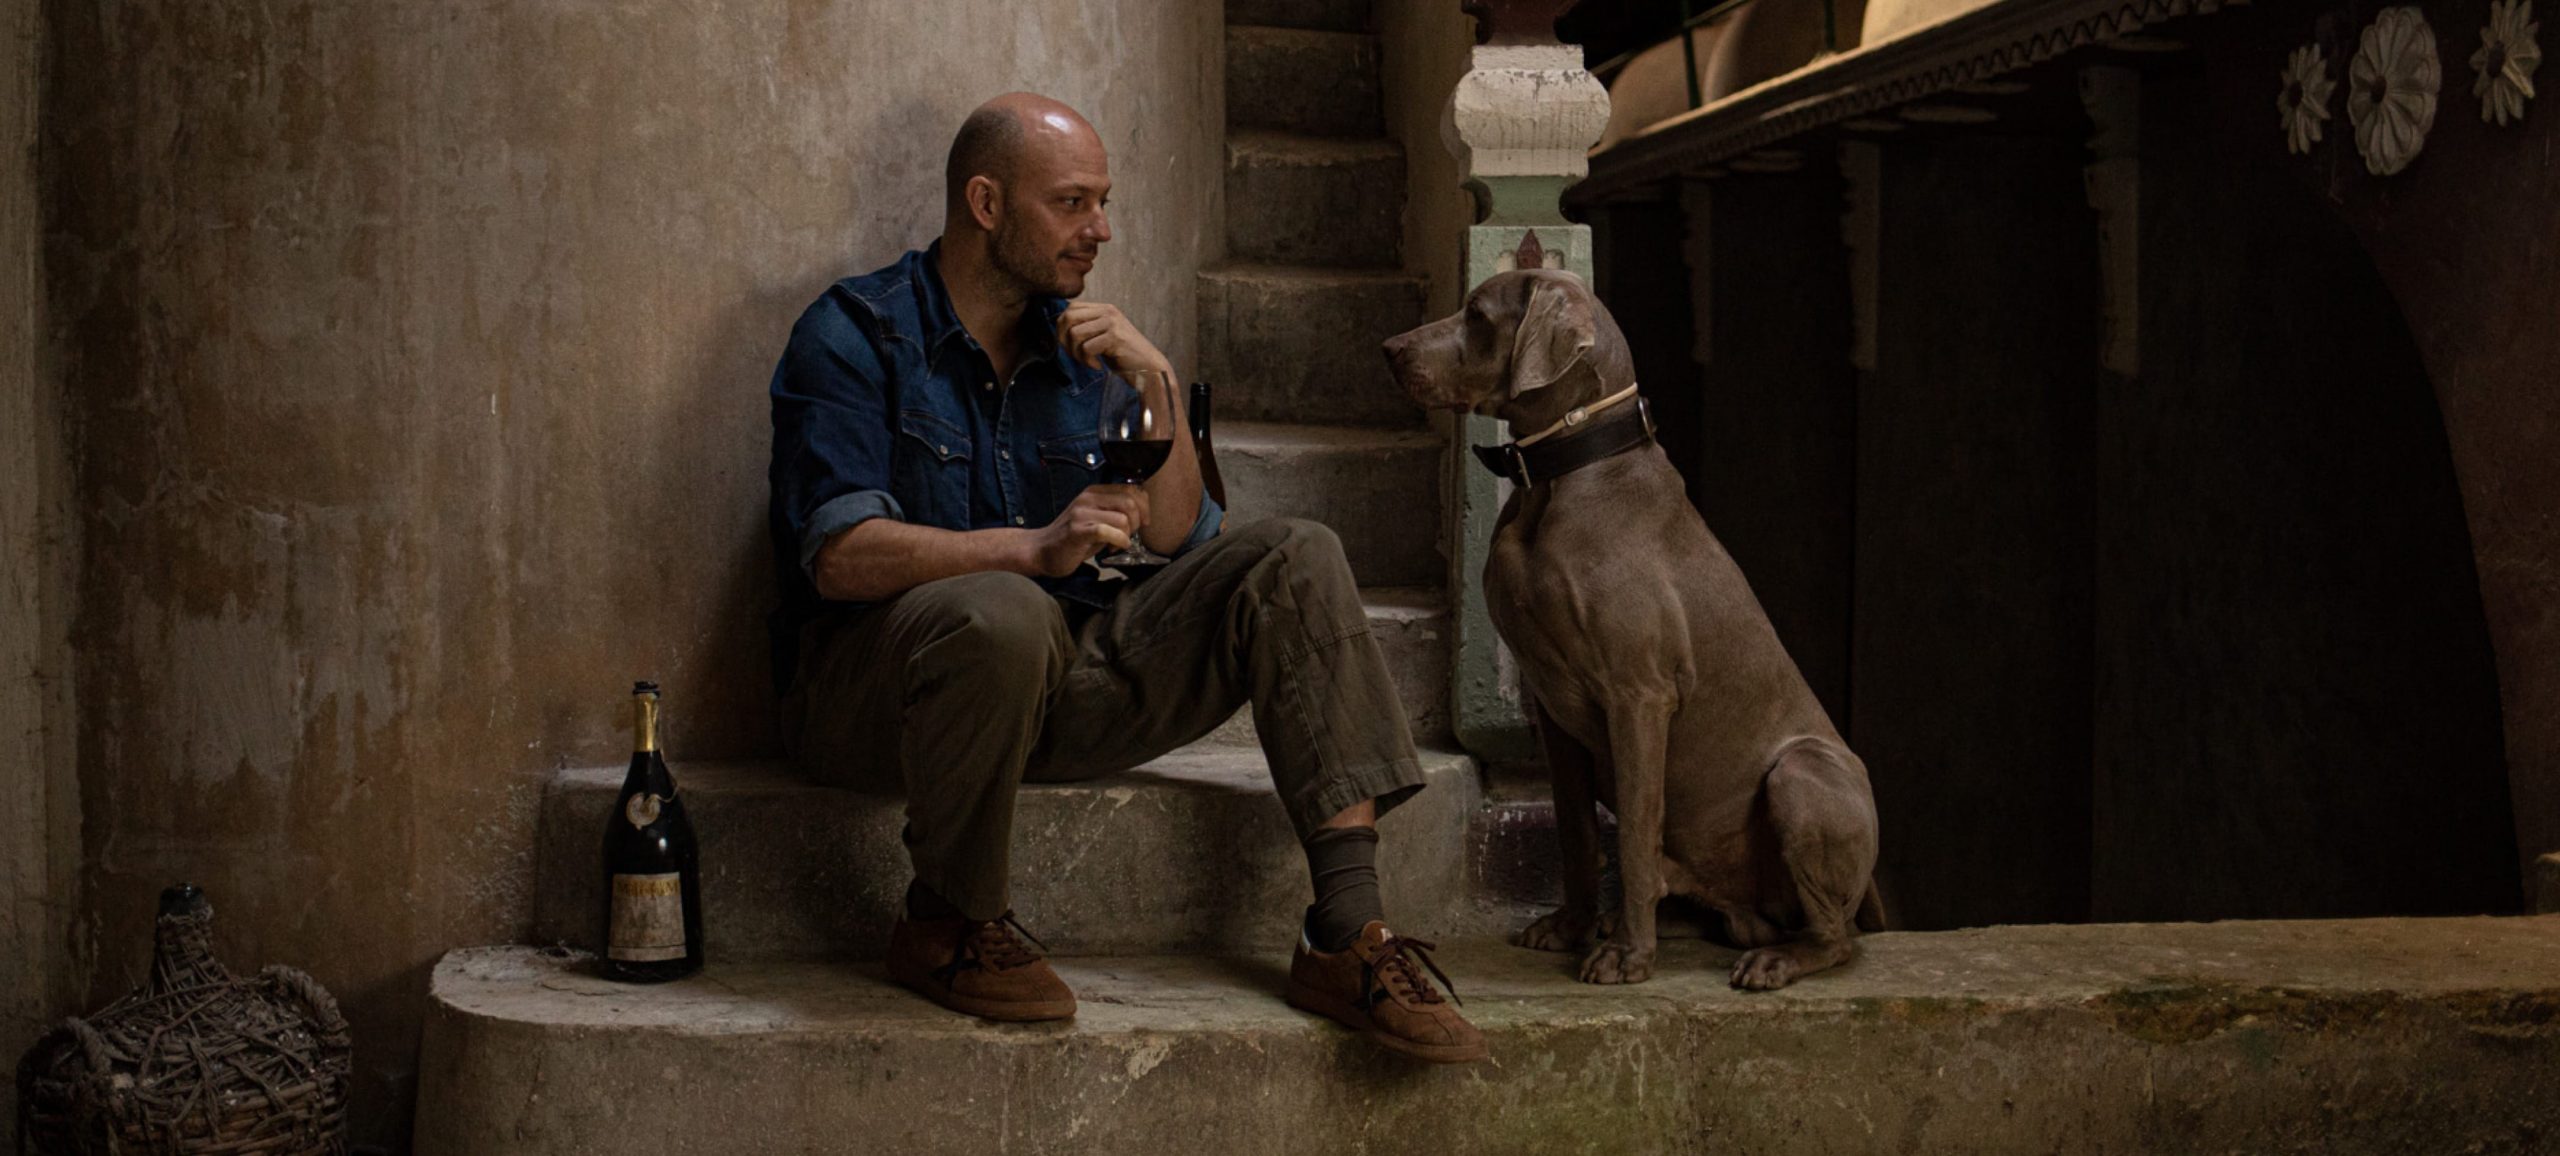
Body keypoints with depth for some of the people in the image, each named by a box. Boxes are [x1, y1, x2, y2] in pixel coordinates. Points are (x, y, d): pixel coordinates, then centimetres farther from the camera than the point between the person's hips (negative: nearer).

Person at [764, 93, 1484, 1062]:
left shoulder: (1077, 345, 15)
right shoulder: (856, 335, -4)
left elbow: (1178, 539, 9)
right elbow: (840, 556, -18)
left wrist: (1158, 384, -6)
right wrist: (1032, 548, -30)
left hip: (1053, 683, 6)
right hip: (869, 682, -6)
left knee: (1293, 560, -10)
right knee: (1002, 614, -40)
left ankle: (1347, 935, -20)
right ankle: (947, 922, -14)